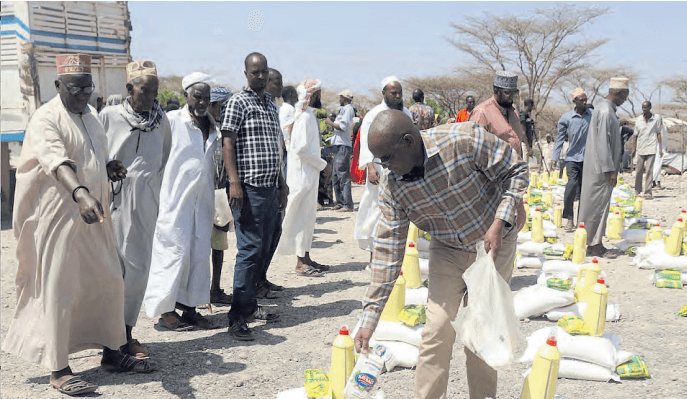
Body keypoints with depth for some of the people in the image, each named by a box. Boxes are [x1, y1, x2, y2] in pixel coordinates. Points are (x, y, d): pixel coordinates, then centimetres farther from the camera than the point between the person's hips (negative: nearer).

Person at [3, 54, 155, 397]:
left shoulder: (90, 115, 14)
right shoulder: (46, 119, -12)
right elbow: (56, 162, -31)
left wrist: (108, 168, 6)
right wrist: (80, 193, -48)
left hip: (94, 216, 8)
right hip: (58, 217, -8)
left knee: (109, 284, 12)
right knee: (59, 292, -1)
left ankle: (112, 353, 26)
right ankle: (59, 369, 10)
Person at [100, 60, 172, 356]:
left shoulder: (161, 121, 7)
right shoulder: (109, 117, -3)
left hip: (146, 202, 3)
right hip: (113, 197, -3)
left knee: (139, 267, 3)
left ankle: (126, 332, 13)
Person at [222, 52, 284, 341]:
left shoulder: (271, 105, 19)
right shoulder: (238, 102, -4)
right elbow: (227, 143, -10)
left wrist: (281, 184, 21)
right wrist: (234, 182, -19)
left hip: (270, 187, 8)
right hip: (249, 187, -8)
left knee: (267, 244, 11)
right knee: (251, 249, -8)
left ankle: (250, 303, 24)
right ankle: (239, 316, -2)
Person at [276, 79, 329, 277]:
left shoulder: (308, 115, 14)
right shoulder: (305, 116, -16)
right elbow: (301, 148, -23)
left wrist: (319, 163, 11)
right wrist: (321, 164, -12)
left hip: (309, 174, 10)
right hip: (303, 174, -10)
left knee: (308, 216, 13)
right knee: (303, 216, -5)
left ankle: (305, 258, 21)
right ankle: (301, 263, 1)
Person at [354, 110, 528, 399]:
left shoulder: (465, 140, -30)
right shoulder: (391, 186, -18)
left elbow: (516, 170, -15)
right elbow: (388, 249, -14)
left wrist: (500, 222, -27)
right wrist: (369, 317, -16)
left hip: (494, 245, -2)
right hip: (447, 250, 2)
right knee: (437, 329, -6)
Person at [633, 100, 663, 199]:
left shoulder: (657, 118, 2)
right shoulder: (638, 119, 7)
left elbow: (658, 133, 5)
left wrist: (660, 148, 0)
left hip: (651, 148, -2)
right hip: (640, 149, 2)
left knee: (649, 171, -5)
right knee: (639, 171, 5)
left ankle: (648, 192, -3)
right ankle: (637, 190, 17)